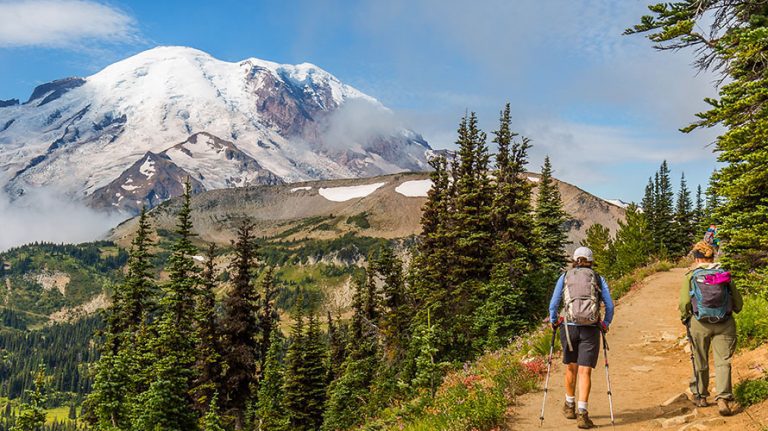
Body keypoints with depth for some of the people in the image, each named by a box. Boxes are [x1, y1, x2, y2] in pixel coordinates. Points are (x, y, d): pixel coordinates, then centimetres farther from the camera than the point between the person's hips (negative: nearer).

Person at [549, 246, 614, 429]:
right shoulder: (598, 279, 8)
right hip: (591, 330, -1)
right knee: (585, 371, -1)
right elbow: (610, 306, 2)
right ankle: (582, 414, -10)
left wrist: (553, 322, 19)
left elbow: (553, 304, 3)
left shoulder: (564, 277, 8)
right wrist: (605, 324, 17)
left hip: (569, 327, 1)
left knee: (571, 368, 19)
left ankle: (569, 407, 34)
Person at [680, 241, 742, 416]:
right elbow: (738, 303, 8)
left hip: (699, 324, 0)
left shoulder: (691, 276, -2)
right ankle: (723, 398, -11)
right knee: (723, 362, 1)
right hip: (725, 324, 1)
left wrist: (685, 319, 11)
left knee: (700, 362, 13)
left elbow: (684, 303, -7)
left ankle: (700, 395, 27)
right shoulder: (724, 274, 4)